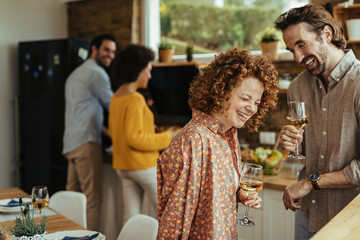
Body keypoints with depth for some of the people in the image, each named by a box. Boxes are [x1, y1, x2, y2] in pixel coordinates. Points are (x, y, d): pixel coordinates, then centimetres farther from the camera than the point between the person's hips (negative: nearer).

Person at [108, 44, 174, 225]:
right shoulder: (135, 99, -19)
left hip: (122, 166, 8)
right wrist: (166, 138, -15)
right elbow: (134, 137, -24)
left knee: (130, 217, 13)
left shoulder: (115, 98, 8)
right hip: (143, 165, -8)